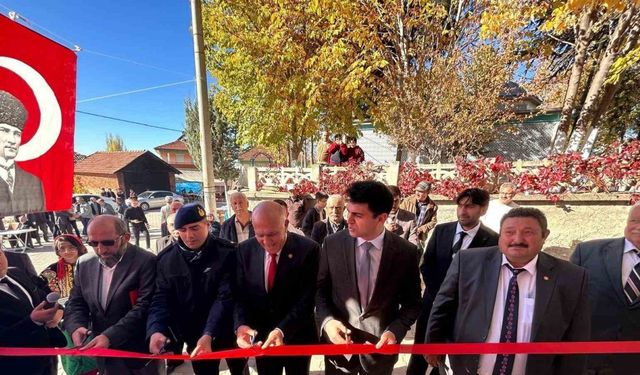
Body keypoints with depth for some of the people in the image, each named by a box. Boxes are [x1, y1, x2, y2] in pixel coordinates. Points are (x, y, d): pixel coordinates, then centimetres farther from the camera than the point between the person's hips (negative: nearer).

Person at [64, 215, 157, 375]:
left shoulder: (145, 261, -18)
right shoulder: (84, 264, 1)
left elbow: (143, 307, -21)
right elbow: (76, 303, 4)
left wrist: (110, 336, -29)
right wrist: (76, 326, -15)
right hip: (103, 354, 5)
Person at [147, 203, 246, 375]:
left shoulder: (226, 253, -18)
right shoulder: (166, 258, -6)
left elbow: (225, 297, -22)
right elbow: (162, 298, -7)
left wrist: (209, 334, -33)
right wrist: (156, 330, -25)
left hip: (228, 333, -2)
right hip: (194, 336, 2)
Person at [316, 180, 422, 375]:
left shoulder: (405, 251, -13)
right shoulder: (332, 244, -11)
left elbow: (412, 302, -2)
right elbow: (320, 290, -1)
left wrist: (395, 331, -16)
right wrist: (326, 320, -17)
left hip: (380, 347, 0)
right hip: (338, 344, 1)